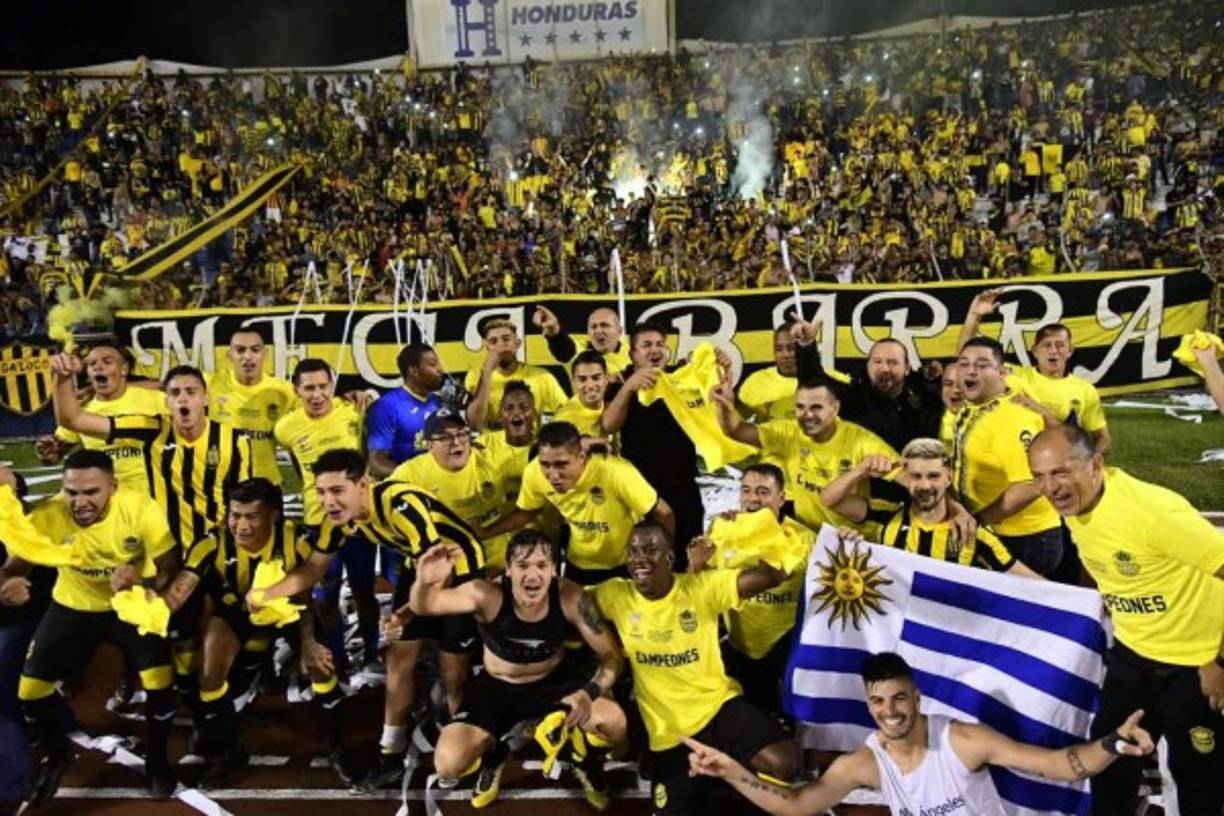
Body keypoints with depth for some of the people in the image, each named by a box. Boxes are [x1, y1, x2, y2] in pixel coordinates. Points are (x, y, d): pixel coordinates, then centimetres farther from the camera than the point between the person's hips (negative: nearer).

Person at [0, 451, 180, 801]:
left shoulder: (141, 508, -28)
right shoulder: (47, 516, -25)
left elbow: (170, 566, -21)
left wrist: (145, 585, -43)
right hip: (73, 607, 2)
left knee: (159, 681, -18)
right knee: (30, 689, 0)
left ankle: (157, 758, 14)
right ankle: (57, 755, 34)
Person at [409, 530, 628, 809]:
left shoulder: (570, 597, -26)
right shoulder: (488, 595, -29)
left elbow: (612, 655, -18)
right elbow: (422, 606, -29)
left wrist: (590, 691, -37)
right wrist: (425, 582, -54)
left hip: (554, 682, 0)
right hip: (497, 687, 0)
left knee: (614, 722, -24)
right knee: (448, 765, -19)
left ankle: (587, 762, 15)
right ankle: (492, 756, 20)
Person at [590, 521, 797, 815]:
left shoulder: (702, 586, -11)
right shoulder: (616, 595, -5)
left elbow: (772, 576, -16)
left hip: (719, 704, -2)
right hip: (668, 731, 2)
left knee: (783, 763, -24)